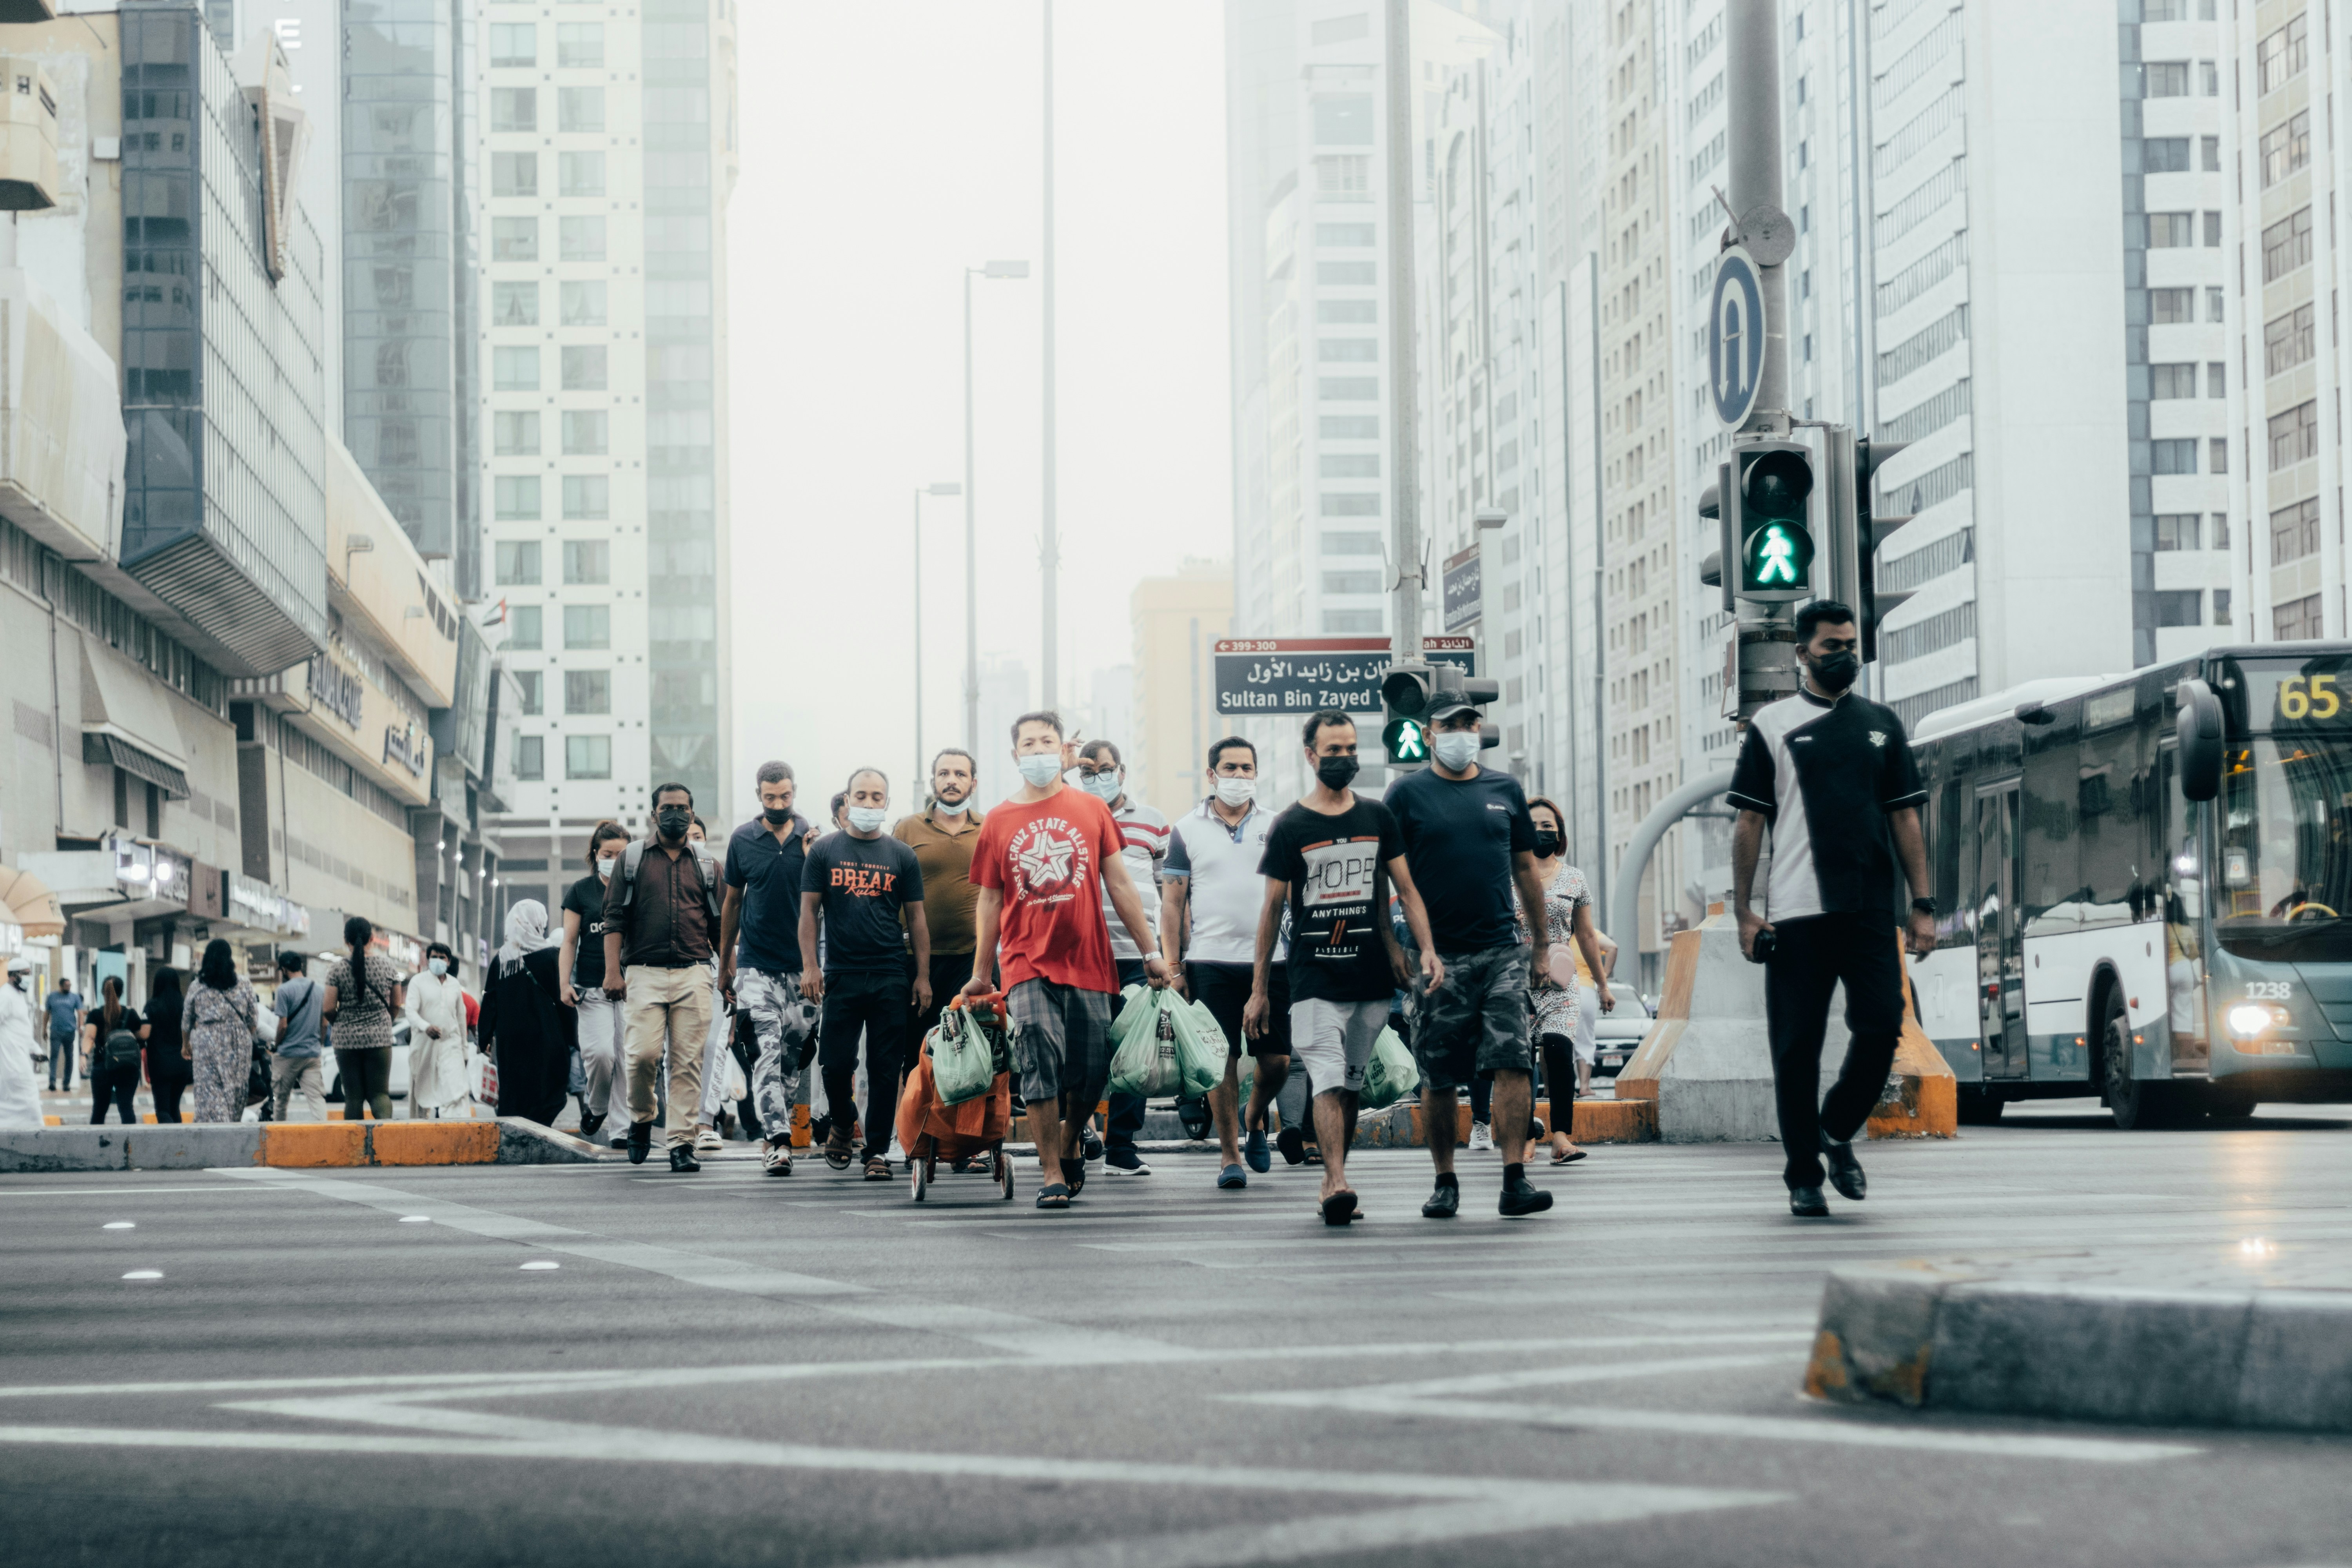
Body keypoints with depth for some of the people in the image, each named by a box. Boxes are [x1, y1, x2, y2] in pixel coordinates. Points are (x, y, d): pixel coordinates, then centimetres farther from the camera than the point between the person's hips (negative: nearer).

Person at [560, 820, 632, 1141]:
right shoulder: (581, 891, 8)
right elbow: (570, 942, 8)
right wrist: (565, 983, -1)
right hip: (593, 990, -1)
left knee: (627, 1056, -5)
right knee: (600, 1052, -15)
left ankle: (622, 1127, 0)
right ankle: (596, 1106, 13)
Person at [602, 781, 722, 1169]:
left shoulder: (707, 863, 14)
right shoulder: (632, 858, 10)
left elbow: (720, 925, 15)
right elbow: (614, 918, 5)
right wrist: (613, 971, -6)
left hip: (693, 973, 1)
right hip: (645, 973, -1)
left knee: (688, 1062, -4)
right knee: (644, 1054, -13)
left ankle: (682, 1144, -2)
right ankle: (641, 1120, 14)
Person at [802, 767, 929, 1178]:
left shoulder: (902, 856, 7)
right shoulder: (825, 851, 6)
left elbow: (916, 919, 8)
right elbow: (809, 910, 5)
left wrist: (923, 976, 2)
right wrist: (809, 966, -5)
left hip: (890, 978, 1)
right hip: (840, 975, 0)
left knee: (886, 1070, 0)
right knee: (835, 1063, -1)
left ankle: (878, 1151, 8)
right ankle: (841, 1126, 26)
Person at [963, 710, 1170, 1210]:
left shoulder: (1091, 810, 7)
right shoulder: (999, 822, 6)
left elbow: (1120, 884, 9)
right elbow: (990, 901, 12)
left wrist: (1151, 951, 6)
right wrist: (980, 973, 12)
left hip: (1088, 961, 1)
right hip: (1027, 963, -1)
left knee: (1092, 1071, 3)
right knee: (1040, 1062, -12)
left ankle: (1070, 1144, 31)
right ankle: (1052, 1174, -6)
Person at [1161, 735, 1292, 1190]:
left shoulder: (1275, 827, 10)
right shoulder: (1187, 830, 5)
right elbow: (1172, 903, 4)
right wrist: (1172, 966, -3)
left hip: (1271, 960, 2)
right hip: (1211, 961, -2)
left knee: (1277, 1060, 1)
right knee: (1222, 1058, -2)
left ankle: (1253, 1119, 29)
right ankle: (1229, 1152, 7)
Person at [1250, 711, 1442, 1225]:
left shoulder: (1377, 818, 9)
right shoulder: (1290, 827, 1)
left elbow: (1405, 889, 9)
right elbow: (1272, 908, 4)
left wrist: (1426, 947, -7)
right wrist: (1259, 989, 3)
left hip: (1370, 976, 3)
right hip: (1314, 978, -3)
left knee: (1351, 1085, 9)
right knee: (1329, 1082, -15)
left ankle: (1331, 1184, 17)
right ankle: (1338, 1184, -25)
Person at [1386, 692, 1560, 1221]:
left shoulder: (1505, 790, 12)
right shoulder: (1408, 793, 2)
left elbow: (1526, 869, 17)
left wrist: (1540, 949, 16)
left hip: (1503, 949, 2)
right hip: (1438, 955, -2)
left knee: (1514, 1062, -11)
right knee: (1439, 1078, 4)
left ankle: (1515, 1179, -12)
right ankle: (1445, 1182, 16)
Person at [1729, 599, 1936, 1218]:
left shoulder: (1881, 724, 13)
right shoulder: (1772, 724, 5)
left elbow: (1905, 818, 13)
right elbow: (1749, 822, 3)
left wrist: (1923, 903, 5)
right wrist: (1744, 911, -3)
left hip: (1870, 909, 2)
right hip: (1796, 911, -2)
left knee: (1881, 1028, -6)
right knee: (1797, 1046, -1)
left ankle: (1837, 1133, 18)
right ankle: (1804, 1176, 9)